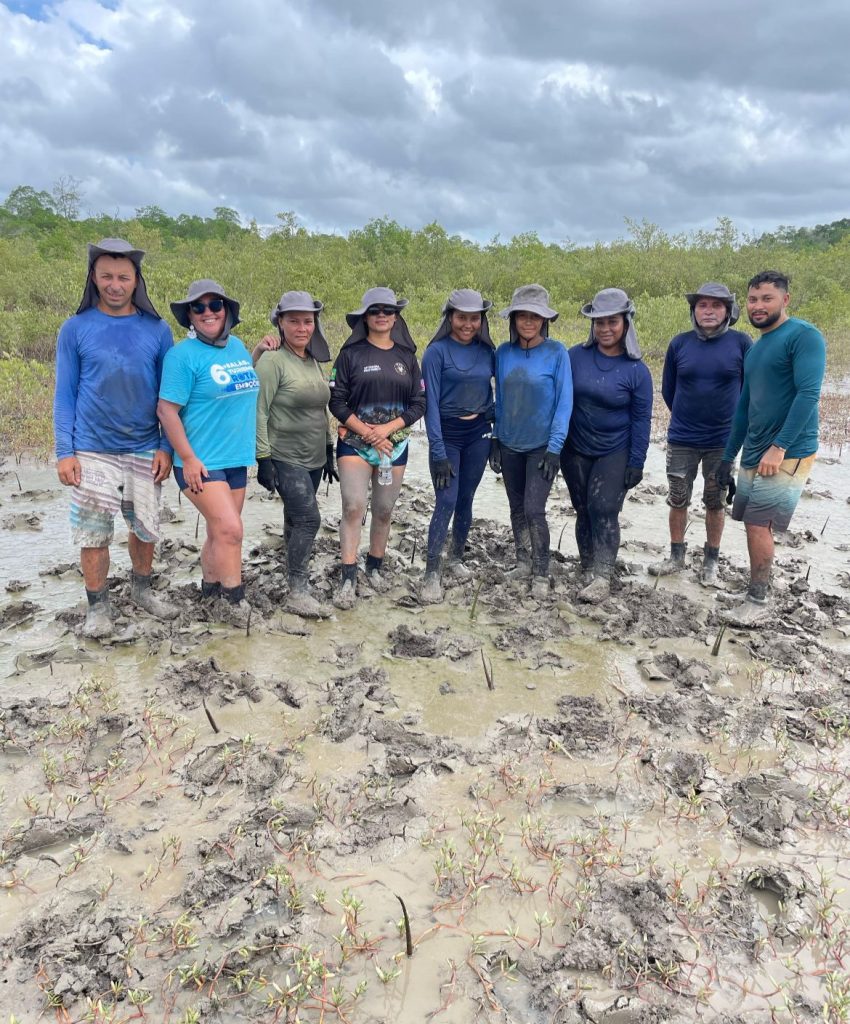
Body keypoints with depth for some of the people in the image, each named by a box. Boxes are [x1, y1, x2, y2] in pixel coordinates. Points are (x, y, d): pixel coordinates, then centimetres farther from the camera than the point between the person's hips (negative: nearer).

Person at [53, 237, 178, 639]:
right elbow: (64, 394, 1)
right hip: (92, 451, -1)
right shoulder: (76, 328, -1)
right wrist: (64, 452, -6)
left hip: (144, 451, 2)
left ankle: (141, 590, 33)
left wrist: (166, 447, -2)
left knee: (146, 527, 11)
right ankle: (97, 607, 19)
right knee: (92, 532, 4)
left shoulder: (157, 330, 1)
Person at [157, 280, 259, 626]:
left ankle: (210, 588, 31)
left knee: (220, 531, 14)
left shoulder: (238, 346, 9)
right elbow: (167, 409, -14)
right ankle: (233, 599, 3)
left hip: (236, 459, 7)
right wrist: (188, 459, -16)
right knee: (230, 529, -12)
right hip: (201, 463, -7)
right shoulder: (184, 354, -12)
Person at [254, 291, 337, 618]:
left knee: (296, 519, 12)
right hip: (285, 458, -7)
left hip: (314, 458, 7)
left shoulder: (315, 362, 11)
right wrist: (263, 459, -17)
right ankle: (298, 593, -5)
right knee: (308, 518, -13)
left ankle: (294, 580, 21)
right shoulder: (272, 360, -11)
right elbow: (259, 412, -14)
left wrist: (329, 451, 18)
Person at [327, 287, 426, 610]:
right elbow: (336, 401, -4)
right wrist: (366, 432, -12)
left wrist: (387, 429, -11)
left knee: (384, 511, 10)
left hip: (395, 445, 3)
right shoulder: (351, 353, -1)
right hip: (355, 443, -3)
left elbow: (419, 403, 2)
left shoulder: (407, 355, 6)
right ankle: (348, 579, -9)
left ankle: (375, 567, 28)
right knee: (353, 508, -13)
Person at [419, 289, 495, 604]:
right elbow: (431, 402, -13)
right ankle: (431, 574, -5)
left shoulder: (487, 351, 4)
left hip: (478, 433, 4)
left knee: (465, 500, 12)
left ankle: (457, 558, 29)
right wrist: (438, 452, -17)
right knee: (446, 503, -10)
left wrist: (495, 432, 7)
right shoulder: (437, 351, -10)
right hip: (447, 433, -4)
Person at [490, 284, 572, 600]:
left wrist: (555, 448, -15)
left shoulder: (556, 353, -11)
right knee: (517, 508, 13)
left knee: (534, 510, -8)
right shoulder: (503, 353, 0)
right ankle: (524, 563, 30)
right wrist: (495, 439, 6)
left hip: (542, 446, -4)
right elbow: (499, 399, 8)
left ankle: (541, 573, 8)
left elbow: (564, 402, -10)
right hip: (509, 445, 4)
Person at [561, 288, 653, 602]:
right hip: (575, 450, 3)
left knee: (603, 510, -11)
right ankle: (587, 566, 24)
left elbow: (641, 419, -5)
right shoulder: (575, 356, -5)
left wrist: (636, 463, -7)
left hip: (614, 453, -2)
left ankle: (602, 577, -4)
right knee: (583, 510, 10)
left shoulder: (636, 370, -9)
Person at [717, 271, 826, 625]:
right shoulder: (756, 349, 17)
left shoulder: (804, 335, -9)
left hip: (786, 455, -8)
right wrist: (728, 456, 21)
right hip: (754, 455, 8)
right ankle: (759, 590, 22)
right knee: (756, 526, 11)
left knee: (758, 526, -10)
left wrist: (778, 447, -23)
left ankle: (757, 604, 1)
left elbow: (808, 394, -19)